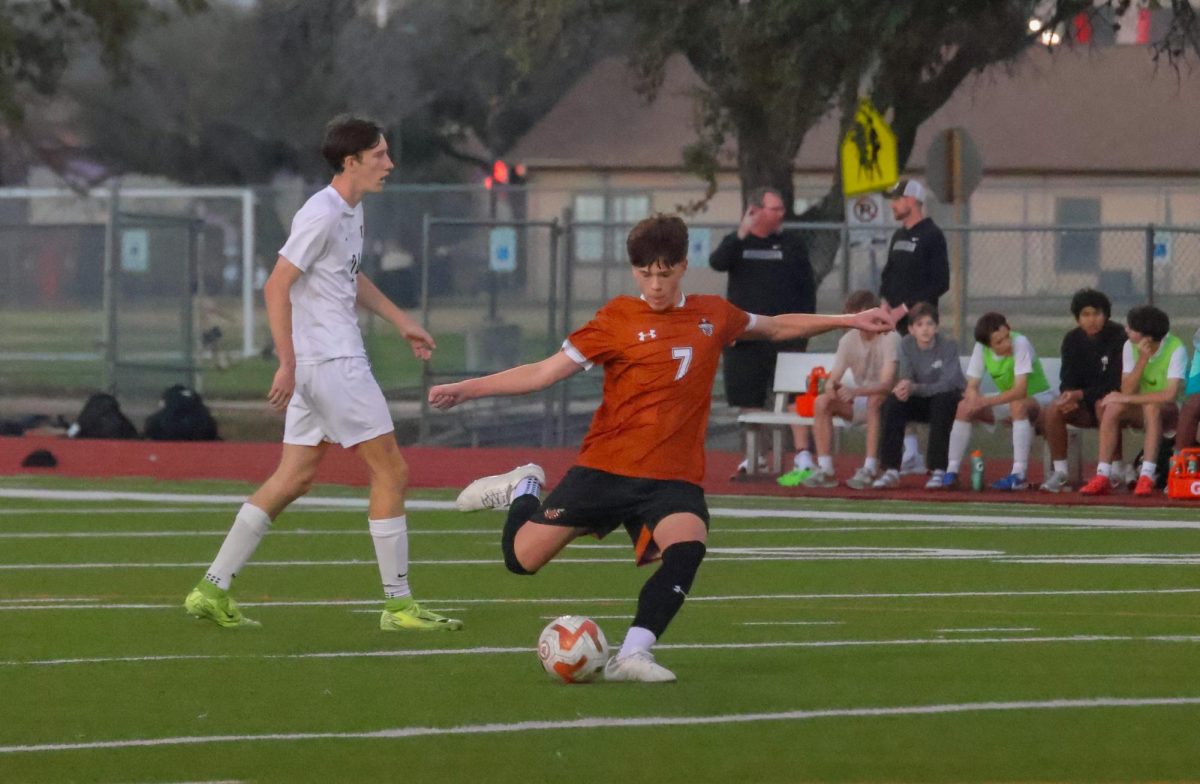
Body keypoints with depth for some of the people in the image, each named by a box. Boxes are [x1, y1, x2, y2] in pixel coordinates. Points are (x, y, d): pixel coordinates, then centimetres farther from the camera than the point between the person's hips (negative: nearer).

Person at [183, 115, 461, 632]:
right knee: (391, 472, -4)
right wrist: (287, 364, -21)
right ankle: (398, 604, 1)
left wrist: (401, 322, 30)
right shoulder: (323, 215, -16)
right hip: (332, 362, -10)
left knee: (295, 478, 10)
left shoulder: (351, 211, 14)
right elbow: (276, 287, -19)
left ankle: (213, 589, 10)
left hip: (329, 364, 10)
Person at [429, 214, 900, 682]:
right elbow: (546, 372, -3)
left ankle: (633, 655, -24)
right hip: (606, 467, -2)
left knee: (687, 548, -30)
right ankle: (523, 491, 30)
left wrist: (849, 322, 25)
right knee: (523, 558, -2)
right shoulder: (618, 319, -3)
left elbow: (777, 327, 27)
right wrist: (465, 390, -12)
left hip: (673, 477, 2)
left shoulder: (714, 316, 8)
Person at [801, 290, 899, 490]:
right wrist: (831, 386, -29)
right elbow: (833, 379, -3)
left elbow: (886, 384, -27)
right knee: (822, 402, -20)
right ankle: (825, 470, -22)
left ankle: (870, 470, -38)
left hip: (885, 401, -5)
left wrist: (855, 392, -43)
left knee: (874, 400, -38)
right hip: (859, 405, 5)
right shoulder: (848, 340, 1)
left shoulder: (890, 339, -16)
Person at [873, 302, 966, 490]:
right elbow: (905, 378, -10)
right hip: (921, 404, 3)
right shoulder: (907, 345, -6)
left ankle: (939, 472, -34)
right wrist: (903, 387, -37)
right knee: (893, 402, -24)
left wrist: (914, 388, -41)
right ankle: (891, 471, -25)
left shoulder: (949, 345, -17)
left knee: (942, 400, -37)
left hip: (949, 400, -3)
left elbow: (947, 384, -26)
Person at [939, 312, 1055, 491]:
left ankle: (1019, 475, -39)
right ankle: (951, 472, -11)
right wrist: (975, 401, -33)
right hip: (1007, 398, 6)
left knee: (1018, 406, -38)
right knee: (963, 407, -14)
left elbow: (1020, 390, -35)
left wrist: (986, 401, -45)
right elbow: (972, 387, -9)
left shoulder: (1020, 343, -28)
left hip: (1038, 397, -6)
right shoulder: (981, 348, -11)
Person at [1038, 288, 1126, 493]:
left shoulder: (1119, 338, -14)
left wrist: (1080, 395, -25)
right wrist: (1069, 397, -23)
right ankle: (1060, 474, -16)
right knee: (1052, 411, -22)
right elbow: (1068, 381, 2)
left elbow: (1116, 385, -17)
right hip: (1084, 407, 5)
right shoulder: (1072, 340, 3)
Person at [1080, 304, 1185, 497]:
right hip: (1139, 411, 4)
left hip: (1168, 411, -4)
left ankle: (1147, 477, -41)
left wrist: (1127, 398, -26)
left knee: (1151, 406, -38)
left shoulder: (1176, 349, -20)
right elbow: (1127, 391, -12)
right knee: (1113, 408, -27)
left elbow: (1170, 395, -31)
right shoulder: (1130, 347, -5)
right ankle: (1103, 476, -31)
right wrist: (1143, 359, -24)